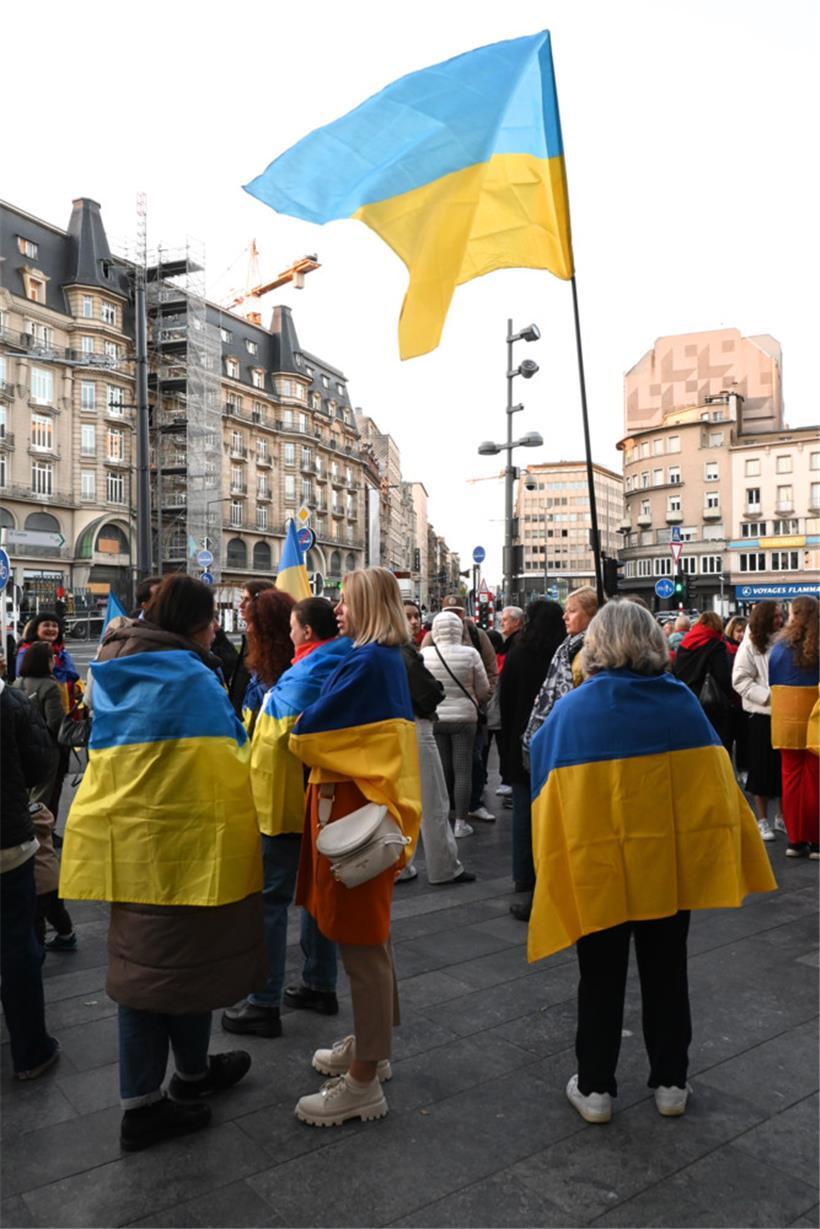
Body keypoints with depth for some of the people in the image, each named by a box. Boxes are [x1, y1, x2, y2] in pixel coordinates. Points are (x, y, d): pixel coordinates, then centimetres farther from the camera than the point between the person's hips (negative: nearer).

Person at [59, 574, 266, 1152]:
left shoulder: (116, 672, 9)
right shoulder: (191, 678, -15)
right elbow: (228, 760, -14)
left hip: (127, 841, 7)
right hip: (183, 842, -7)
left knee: (141, 962, 13)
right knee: (188, 956, 10)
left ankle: (142, 1101, 20)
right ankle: (192, 1073, 31)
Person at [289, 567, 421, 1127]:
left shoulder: (366, 663, -20)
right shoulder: (389, 660, 10)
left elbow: (307, 734, -18)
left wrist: (302, 719, 2)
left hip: (355, 814, -10)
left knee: (362, 944, 1)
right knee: (370, 937, 20)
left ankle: (363, 1083, 14)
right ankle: (371, 1045, 37)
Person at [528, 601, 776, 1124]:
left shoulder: (570, 712, -11)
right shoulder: (683, 702, -4)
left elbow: (549, 800, -7)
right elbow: (715, 784, 0)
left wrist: (554, 868, 4)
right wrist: (722, 859, 11)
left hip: (598, 871, -2)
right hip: (671, 866, 2)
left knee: (601, 980, 15)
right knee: (666, 973, 19)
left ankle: (595, 1088, 26)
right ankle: (671, 1082, 32)